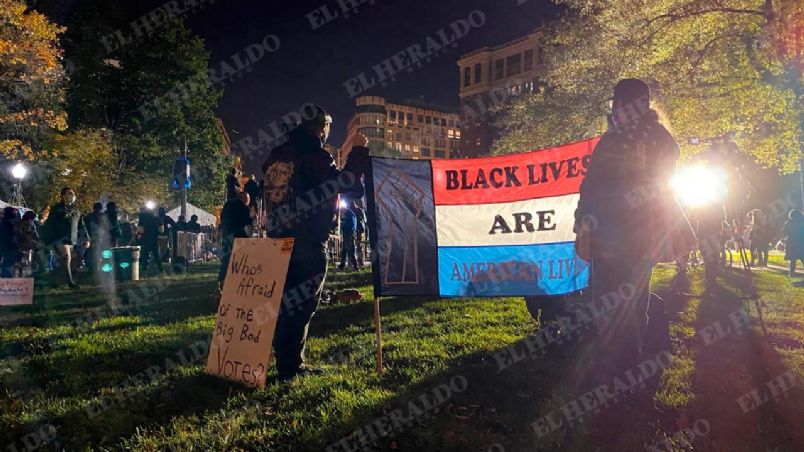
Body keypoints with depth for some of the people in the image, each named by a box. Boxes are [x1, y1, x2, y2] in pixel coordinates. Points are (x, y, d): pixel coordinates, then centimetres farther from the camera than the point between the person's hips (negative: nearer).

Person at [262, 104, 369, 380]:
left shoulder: (277, 155, 11)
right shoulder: (314, 156, -12)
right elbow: (351, 187, -11)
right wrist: (358, 152, -1)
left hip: (279, 240, 8)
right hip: (307, 244, -7)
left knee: (288, 301, 15)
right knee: (302, 304, 1)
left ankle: (288, 361, 22)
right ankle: (290, 366, 5)